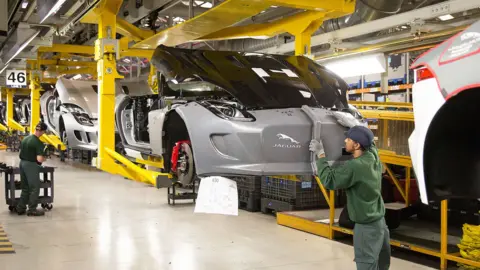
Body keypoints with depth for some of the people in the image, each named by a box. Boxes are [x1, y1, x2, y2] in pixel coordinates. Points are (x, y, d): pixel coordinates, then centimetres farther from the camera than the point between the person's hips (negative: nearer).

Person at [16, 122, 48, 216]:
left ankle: (20, 208, 22)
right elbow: (39, 159, -23)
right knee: (35, 188, 4)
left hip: (22, 163, 8)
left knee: (25, 188, 18)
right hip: (31, 165, -8)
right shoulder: (38, 143, -17)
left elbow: (21, 153, 12)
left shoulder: (25, 139, 7)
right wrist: (44, 158, -2)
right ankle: (32, 209, 7)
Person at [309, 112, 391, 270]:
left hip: (367, 226, -9)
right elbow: (367, 138, 21)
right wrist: (351, 123, 16)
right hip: (380, 221, 9)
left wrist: (320, 154, -11)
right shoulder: (373, 155, -1)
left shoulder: (354, 167, -25)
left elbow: (328, 180, -18)